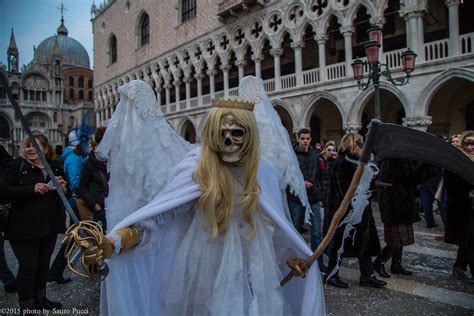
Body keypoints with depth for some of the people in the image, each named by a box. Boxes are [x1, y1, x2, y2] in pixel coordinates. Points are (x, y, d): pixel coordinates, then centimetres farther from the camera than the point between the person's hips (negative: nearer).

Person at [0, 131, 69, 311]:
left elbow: (68, 193, 16)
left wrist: (64, 188, -7)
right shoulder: (17, 166, -5)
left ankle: (40, 298, 35)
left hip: (49, 226, 5)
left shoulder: (55, 167, 7)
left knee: (43, 263, 16)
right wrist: (32, 189, -24)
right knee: (28, 267, 1)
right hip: (24, 228, -4)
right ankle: (27, 306, 18)